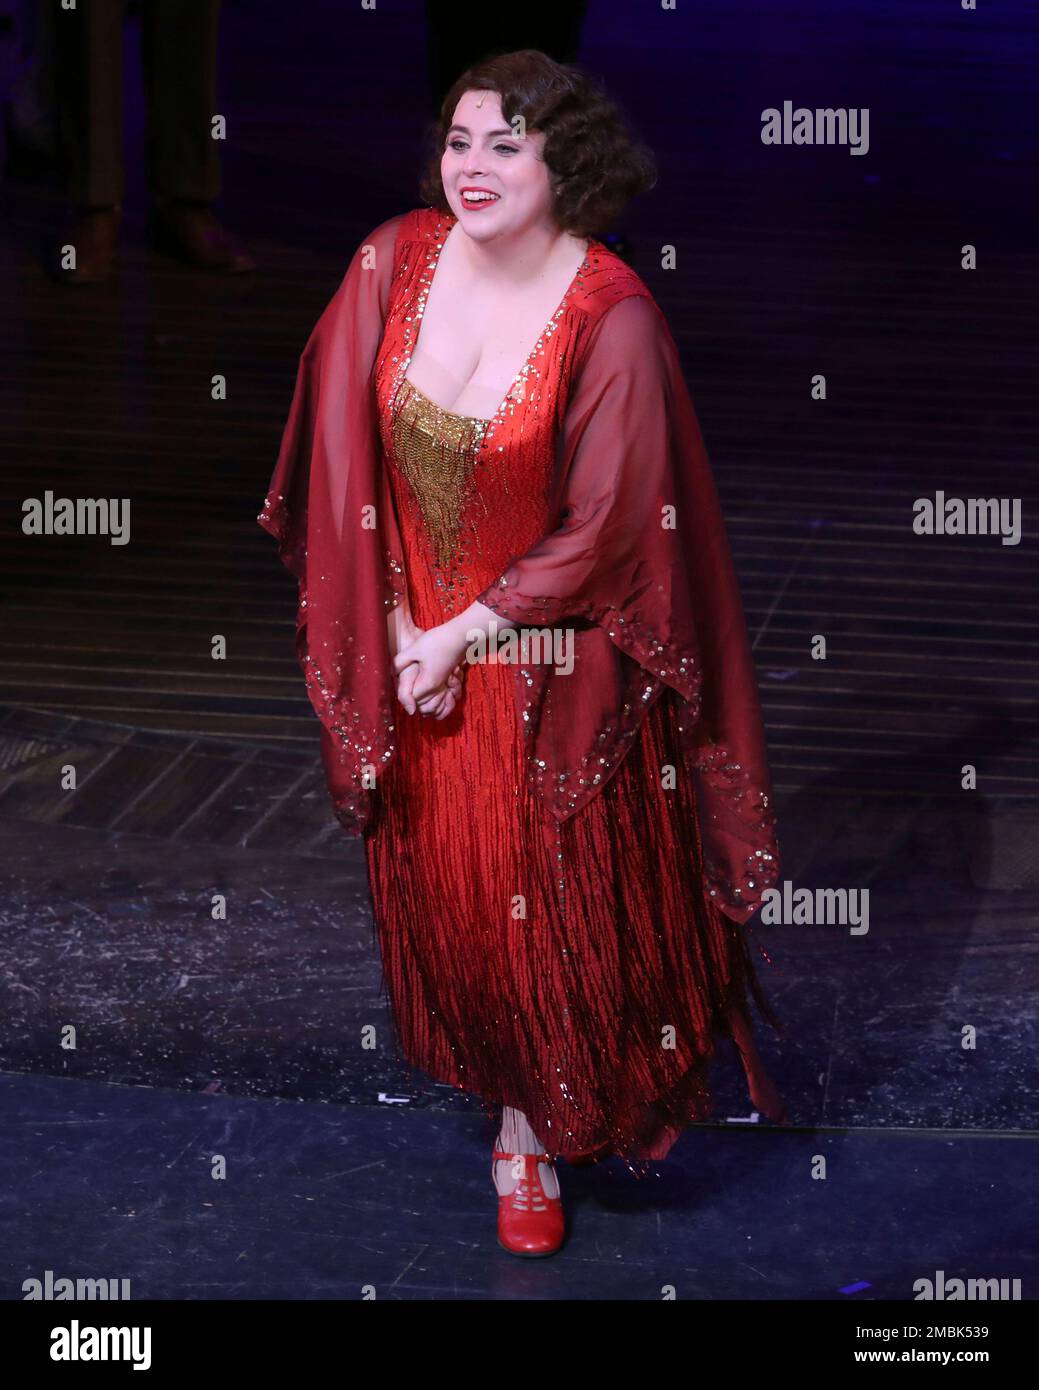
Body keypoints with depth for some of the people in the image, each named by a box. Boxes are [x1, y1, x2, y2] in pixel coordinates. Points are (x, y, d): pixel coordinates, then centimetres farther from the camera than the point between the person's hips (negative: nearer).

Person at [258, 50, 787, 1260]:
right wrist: (397, 628, -7)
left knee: (552, 901, 10)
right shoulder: (395, 263, -9)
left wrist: (465, 633, -13)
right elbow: (354, 465, -3)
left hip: (553, 670, -4)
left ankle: (531, 1126, 31)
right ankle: (482, 1063, 44)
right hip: (417, 642, 4)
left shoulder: (610, 318, -21)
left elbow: (602, 530, -17)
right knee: (438, 885, 19)